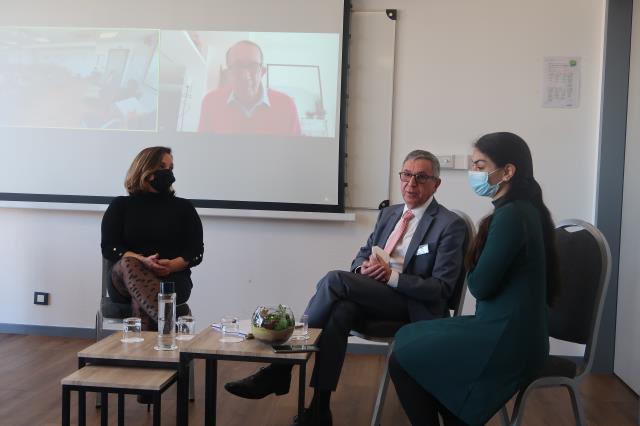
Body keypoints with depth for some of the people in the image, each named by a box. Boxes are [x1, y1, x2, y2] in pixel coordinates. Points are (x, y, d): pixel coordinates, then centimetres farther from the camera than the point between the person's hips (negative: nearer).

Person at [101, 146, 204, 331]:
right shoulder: (121, 205, 16)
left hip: (172, 278, 0)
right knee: (129, 264, -38)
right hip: (124, 278, 0)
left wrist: (172, 265, -15)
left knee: (141, 302, -35)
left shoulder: (183, 207, 17)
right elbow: (109, 248, 3)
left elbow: (196, 252, 8)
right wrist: (143, 261, -16)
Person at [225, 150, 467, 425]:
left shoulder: (451, 225, -5)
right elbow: (360, 257, 19)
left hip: (413, 306, -6)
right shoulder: (388, 214, 16)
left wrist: (391, 275, -20)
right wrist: (364, 268, -7)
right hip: (373, 296, 6)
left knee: (335, 280, -27)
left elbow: (442, 289, -10)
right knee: (341, 311, -31)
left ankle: (281, 367, -20)